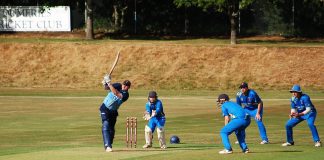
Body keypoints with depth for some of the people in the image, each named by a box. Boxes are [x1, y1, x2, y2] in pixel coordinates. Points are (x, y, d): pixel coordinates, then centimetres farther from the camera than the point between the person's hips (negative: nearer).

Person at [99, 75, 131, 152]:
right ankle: (107, 146, -23)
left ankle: (109, 145, 22)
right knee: (106, 126, -14)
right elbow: (106, 88, -13)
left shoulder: (125, 95, -14)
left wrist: (109, 83, -36)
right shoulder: (118, 86, -10)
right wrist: (105, 84, -36)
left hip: (113, 111, 2)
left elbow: (116, 93, -30)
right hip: (105, 109, -2)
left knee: (111, 129, 7)